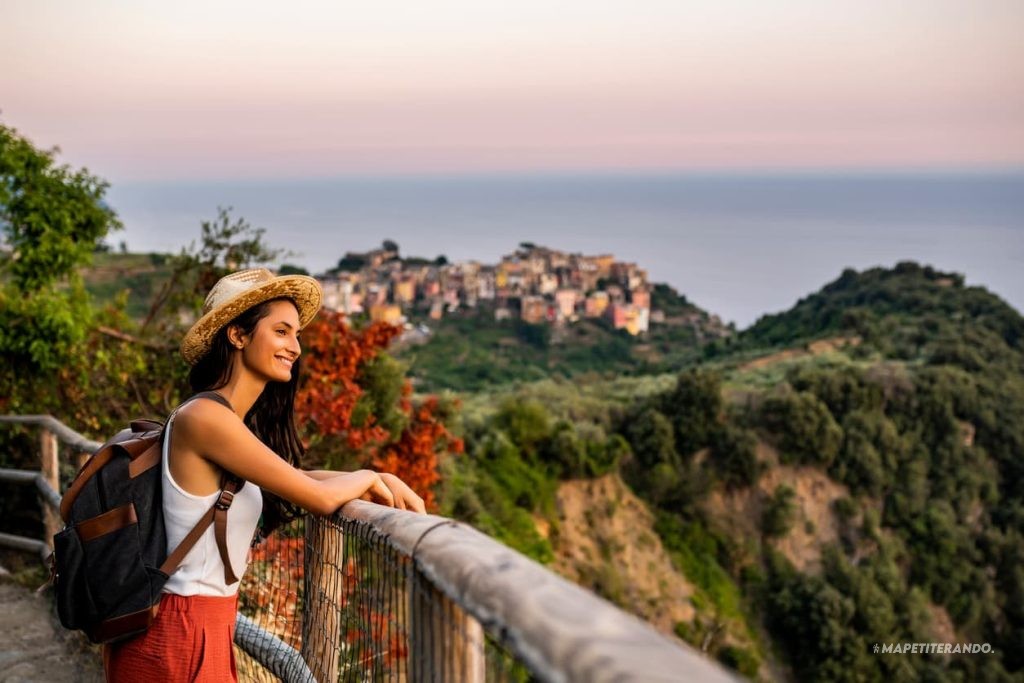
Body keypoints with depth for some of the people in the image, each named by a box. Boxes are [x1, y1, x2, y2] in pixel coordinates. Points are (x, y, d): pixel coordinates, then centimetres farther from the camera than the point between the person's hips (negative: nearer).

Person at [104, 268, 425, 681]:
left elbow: (293, 478, 20)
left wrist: (383, 480, 6)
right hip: (180, 636, -8)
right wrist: (366, 477, 0)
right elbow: (320, 498, -20)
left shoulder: (233, 421, 7)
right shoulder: (204, 418, -21)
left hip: (205, 624, 8)